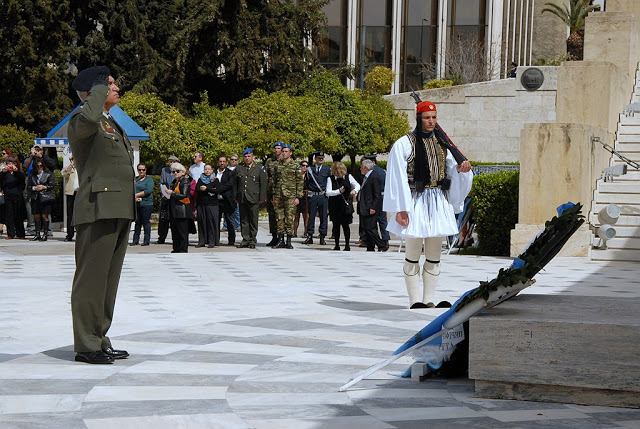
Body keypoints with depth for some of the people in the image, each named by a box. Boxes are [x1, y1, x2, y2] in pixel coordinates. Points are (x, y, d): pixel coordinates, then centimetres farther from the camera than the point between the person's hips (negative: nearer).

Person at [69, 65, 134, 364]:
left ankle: (99, 340, 18)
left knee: (108, 280, 11)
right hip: (98, 210, -9)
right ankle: (86, 345, -3)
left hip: (119, 212, 9)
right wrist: (99, 88, -16)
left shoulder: (113, 125, 24)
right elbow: (88, 118, -33)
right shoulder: (81, 121, -6)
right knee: (91, 279, -6)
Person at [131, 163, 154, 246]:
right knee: (137, 222, 5)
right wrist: (135, 198, -10)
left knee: (146, 222, -3)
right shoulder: (135, 179, 17)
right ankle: (135, 240, 9)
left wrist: (137, 195, -10)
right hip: (136, 204, 4)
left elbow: (149, 191, -10)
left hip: (146, 204, -4)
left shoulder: (149, 179, 3)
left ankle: (147, 240, 1)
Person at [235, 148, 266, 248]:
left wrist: (262, 198, -2)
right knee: (243, 220, 3)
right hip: (242, 199, 3)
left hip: (253, 199, -2)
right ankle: (245, 239, 8)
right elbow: (235, 184, 14)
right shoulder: (238, 169, 13)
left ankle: (252, 240, 7)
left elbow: (263, 184, 4)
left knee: (253, 220, 0)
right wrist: (236, 197, 8)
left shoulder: (259, 169, 5)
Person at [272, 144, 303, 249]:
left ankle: (288, 241, 2)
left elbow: (300, 183, -1)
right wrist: (274, 195, 13)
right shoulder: (277, 165, 12)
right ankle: (280, 241, 9)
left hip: (290, 196, -4)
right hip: (279, 196, 4)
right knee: (279, 218, 4)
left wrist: (298, 197, -6)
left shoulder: (295, 166, 0)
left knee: (289, 219, -4)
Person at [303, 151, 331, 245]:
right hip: (313, 196, 0)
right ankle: (309, 236, 6)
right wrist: (306, 191, 1)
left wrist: (328, 192, 0)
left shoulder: (327, 169, 7)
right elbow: (306, 183, 11)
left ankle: (322, 237, 5)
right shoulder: (310, 169, 7)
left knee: (323, 216, 1)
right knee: (311, 216, 2)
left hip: (323, 196, 0)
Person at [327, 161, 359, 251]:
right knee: (336, 226, 6)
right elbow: (328, 192, -10)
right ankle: (337, 245, 16)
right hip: (334, 206, 0)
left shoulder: (348, 177, 1)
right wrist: (339, 191, -22)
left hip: (346, 205, 0)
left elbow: (357, 185, 6)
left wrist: (355, 190, -17)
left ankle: (347, 245, 5)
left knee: (345, 225, -2)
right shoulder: (331, 179, -3)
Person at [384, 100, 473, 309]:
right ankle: (415, 301, 4)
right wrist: (400, 209, -13)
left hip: (438, 203, 5)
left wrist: (461, 170, -11)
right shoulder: (404, 144, -3)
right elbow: (398, 179, -7)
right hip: (415, 203, -5)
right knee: (413, 256, -2)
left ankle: (429, 300, 12)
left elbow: (452, 170, 14)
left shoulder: (442, 144, 12)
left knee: (434, 256, 6)